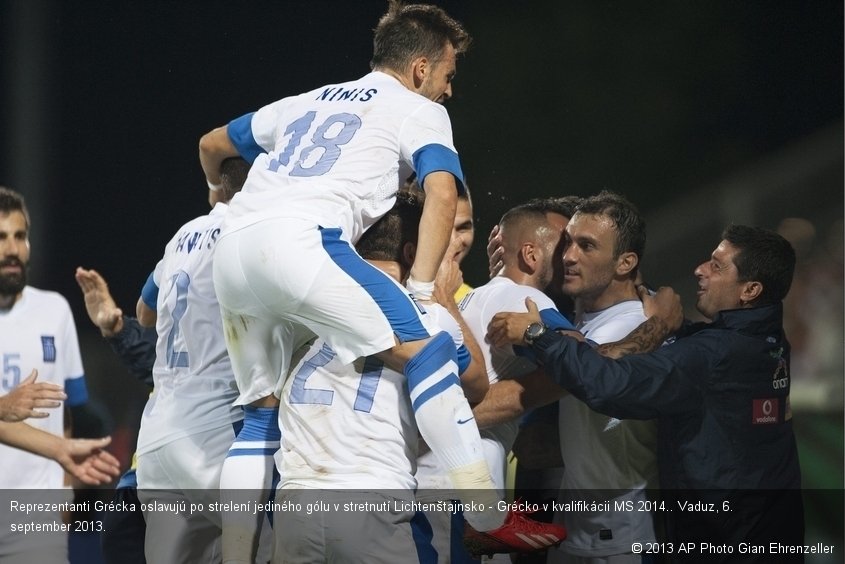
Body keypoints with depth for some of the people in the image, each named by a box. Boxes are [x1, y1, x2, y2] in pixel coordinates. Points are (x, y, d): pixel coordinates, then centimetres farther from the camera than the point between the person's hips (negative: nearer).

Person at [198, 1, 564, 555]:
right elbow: (442, 193, -3)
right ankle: (489, 514, -12)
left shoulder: (307, 103, 34)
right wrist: (422, 290, -3)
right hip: (301, 240, -7)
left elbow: (212, 144, 45)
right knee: (426, 348, -6)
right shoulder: (419, 110, 16)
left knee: (261, 404, 19)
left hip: (231, 251, 7)